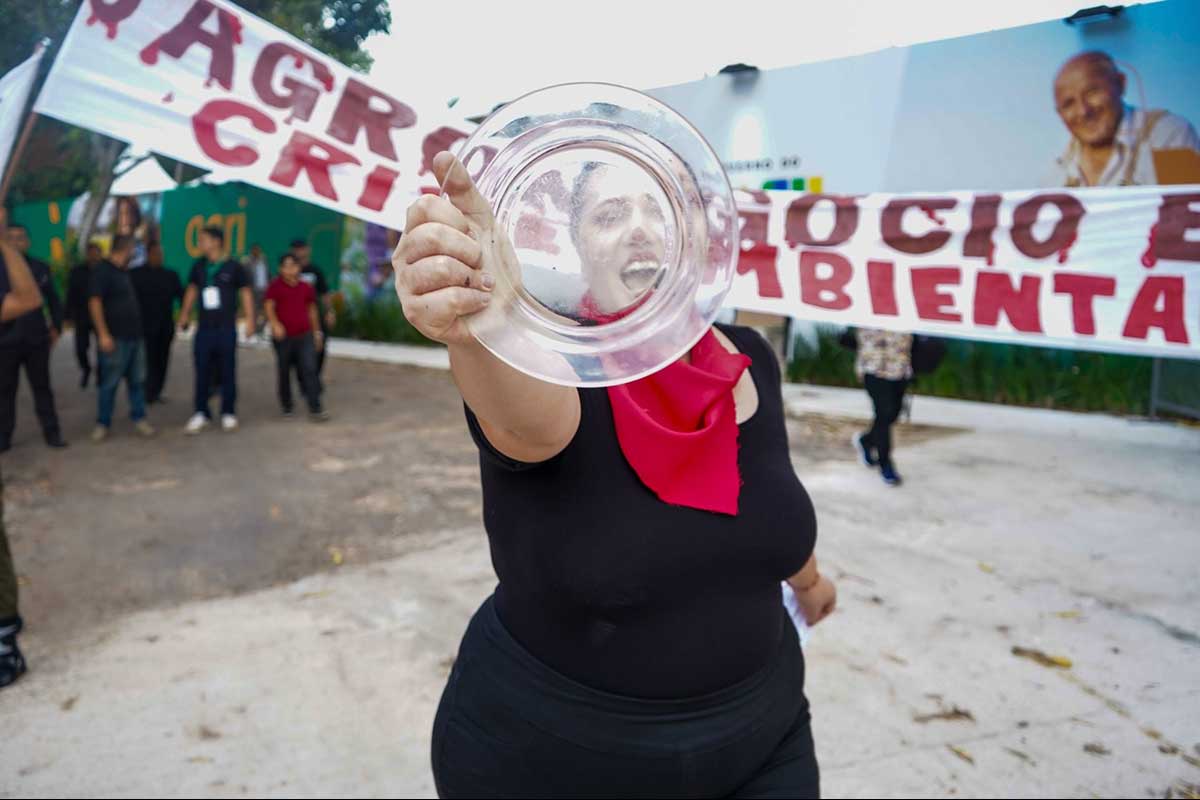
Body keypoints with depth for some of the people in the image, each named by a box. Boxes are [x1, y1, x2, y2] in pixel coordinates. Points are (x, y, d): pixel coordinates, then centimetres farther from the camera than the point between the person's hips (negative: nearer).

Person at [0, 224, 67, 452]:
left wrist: (56, 327, 5)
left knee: (42, 387, 7)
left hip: (37, 339, 1)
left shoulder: (41, 268, 6)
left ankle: (51, 432, 12)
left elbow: (53, 300, 12)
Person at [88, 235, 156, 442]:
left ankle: (139, 418, 17)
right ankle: (102, 423, 8)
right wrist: (103, 334, -20)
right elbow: (94, 302, -15)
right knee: (109, 382, -1)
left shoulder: (124, 272, 16)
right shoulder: (102, 271, -9)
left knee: (137, 380, 9)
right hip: (115, 338, -8)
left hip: (135, 335, 8)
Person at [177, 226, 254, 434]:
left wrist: (250, 320, -6)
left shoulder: (233, 267, -6)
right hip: (204, 328, 3)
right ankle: (201, 413, 14)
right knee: (202, 372, 4)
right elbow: (192, 289, 17)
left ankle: (228, 413, 15)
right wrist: (185, 314, 12)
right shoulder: (198, 266, 5)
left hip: (226, 329, -3)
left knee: (227, 372, 4)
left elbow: (245, 293, -1)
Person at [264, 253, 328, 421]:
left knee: (309, 370, -8)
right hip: (283, 337, -1)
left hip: (305, 336, 1)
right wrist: (275, 324, -29)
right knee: (284, 373, 10)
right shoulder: (275, 286, -3)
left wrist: (316, 331, 18)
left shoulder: (306, 288, 6)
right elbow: (269, 307, -12)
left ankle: (315, 409, -10)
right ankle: (286, 406, 29)